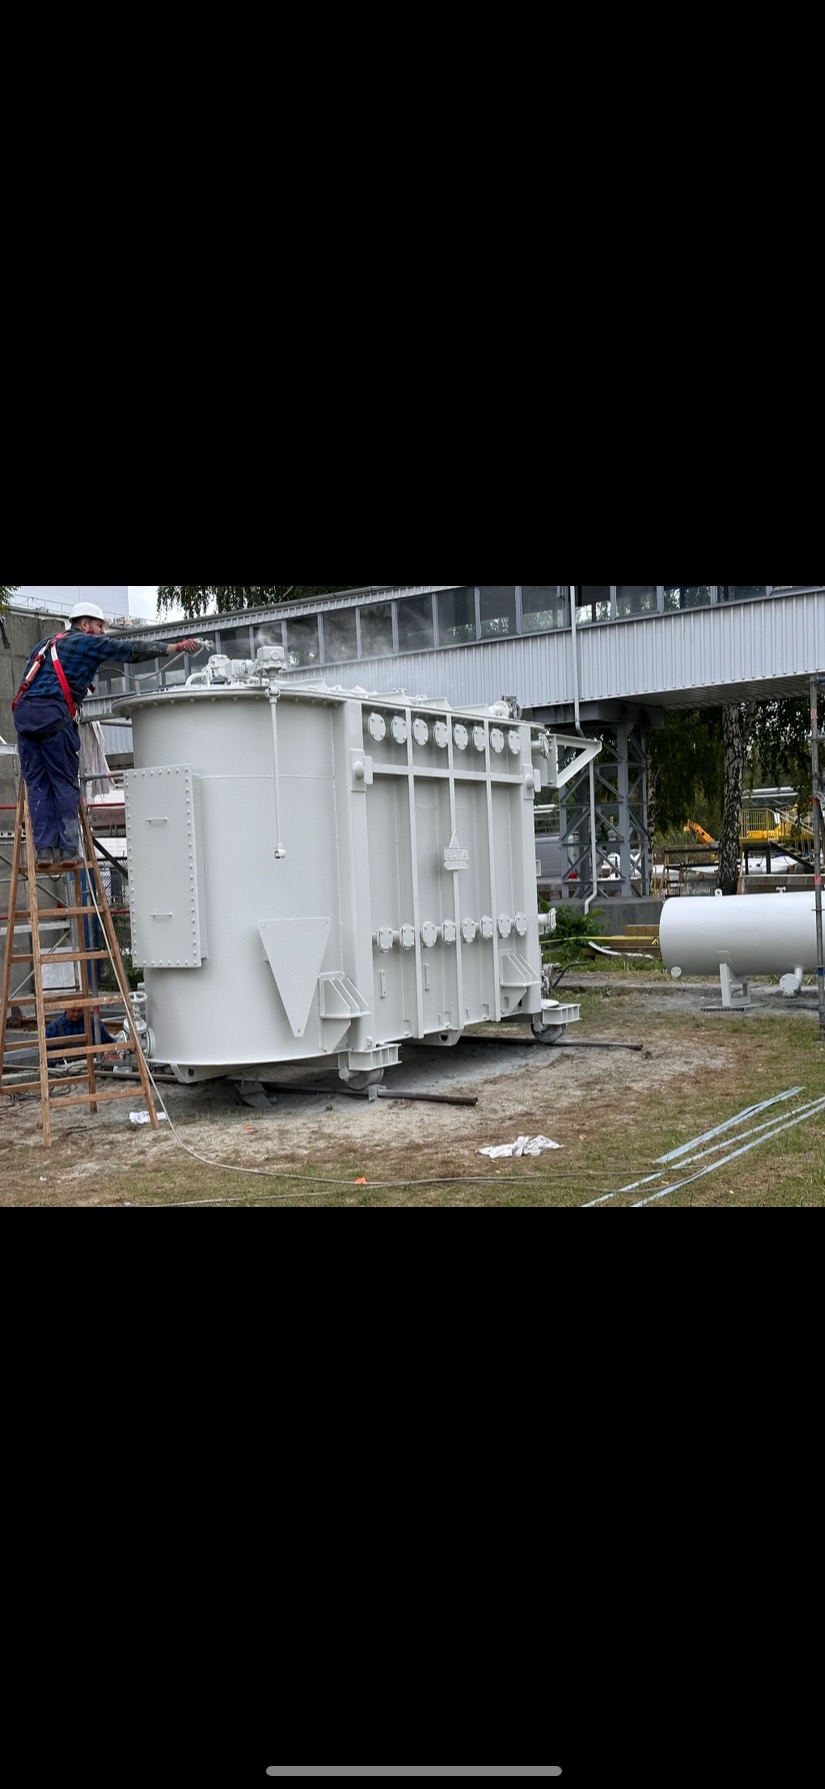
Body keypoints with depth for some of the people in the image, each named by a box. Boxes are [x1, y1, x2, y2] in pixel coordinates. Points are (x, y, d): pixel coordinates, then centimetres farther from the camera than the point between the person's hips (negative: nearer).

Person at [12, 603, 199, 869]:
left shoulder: (47, 642, 30)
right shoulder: (88, 642, 9)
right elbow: (130, 650, 3)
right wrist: (172, 648, 4)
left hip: (23, 711, 6)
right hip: (54, 712, -6)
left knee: (38, 784, 4)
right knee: (65, 784, -1)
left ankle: (44, 850, -3)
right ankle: (67, 850, -4)